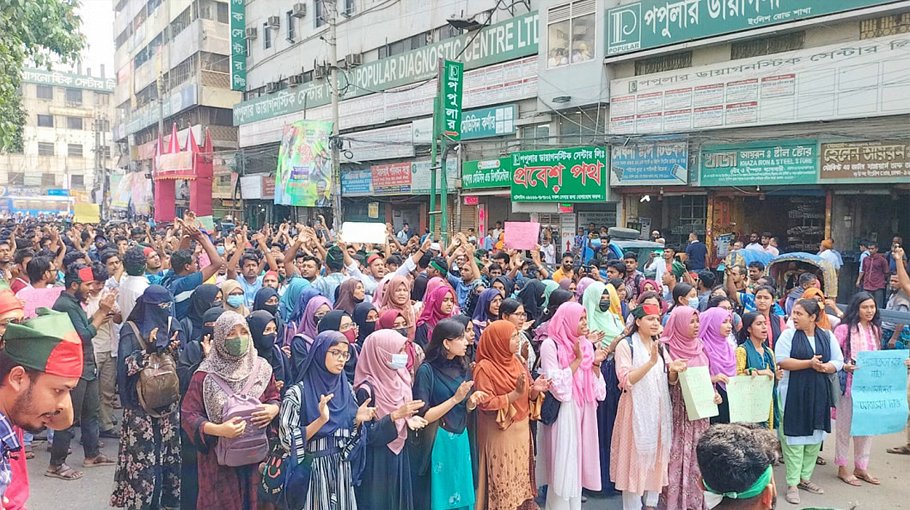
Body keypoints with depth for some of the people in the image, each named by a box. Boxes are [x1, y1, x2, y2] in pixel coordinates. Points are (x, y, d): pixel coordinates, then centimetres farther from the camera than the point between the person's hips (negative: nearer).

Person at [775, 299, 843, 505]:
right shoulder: (788, 335, -2)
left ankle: (805, 477, 23)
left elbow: (838, 362, 5)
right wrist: (809, 363, -20)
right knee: (794, 436, -3)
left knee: (815, 435, 9)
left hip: (819, 394, 4)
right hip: (793, 394, -3)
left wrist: (824, 367, -16)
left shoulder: (828, 337, 7)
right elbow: (781, 361, -12)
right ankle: (792, 483, 3)